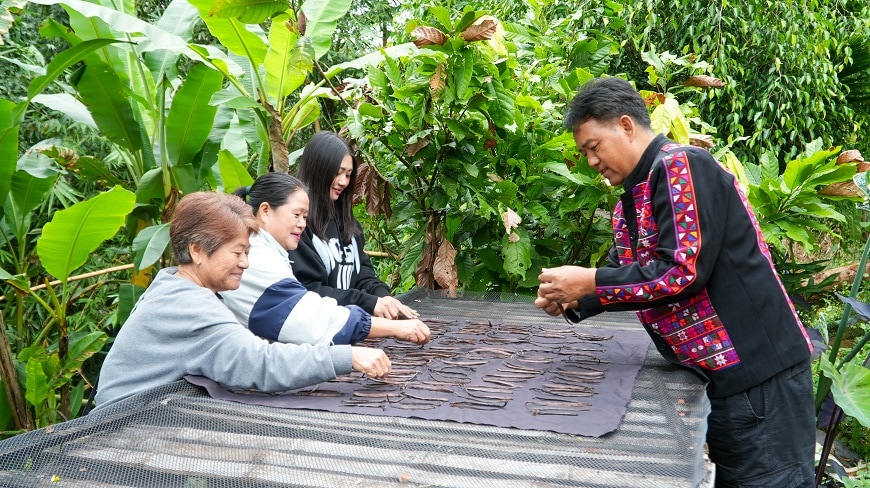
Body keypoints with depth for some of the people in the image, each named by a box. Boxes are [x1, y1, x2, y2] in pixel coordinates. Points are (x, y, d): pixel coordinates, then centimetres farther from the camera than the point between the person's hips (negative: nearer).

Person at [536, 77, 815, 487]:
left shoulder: (681, 166, -15)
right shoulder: (632, 199, 13)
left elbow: (682, 272, -23)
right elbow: (632, 278, 17)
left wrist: (590, 282, -17)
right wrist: (574, 301, 0)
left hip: (757, 367, -9)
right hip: (718, 371, 9)